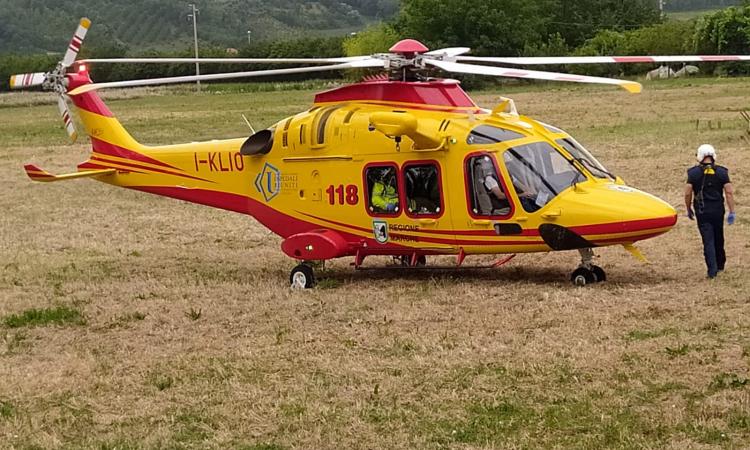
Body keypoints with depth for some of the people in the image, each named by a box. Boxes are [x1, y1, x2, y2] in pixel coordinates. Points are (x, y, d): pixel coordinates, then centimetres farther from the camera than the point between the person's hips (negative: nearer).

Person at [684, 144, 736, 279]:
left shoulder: (694, 173, -5)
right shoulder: (722, 172, -2)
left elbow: (688, 193, -7)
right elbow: (729, 193, -6)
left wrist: (689, 210, 8)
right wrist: (732, 212, -1)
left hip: (702, 212, -2)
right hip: (718, 210, 2)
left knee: (708, 240, -1)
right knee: (719, 239, 18)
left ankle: (712, 270, -9)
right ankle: (720, 264, 32)